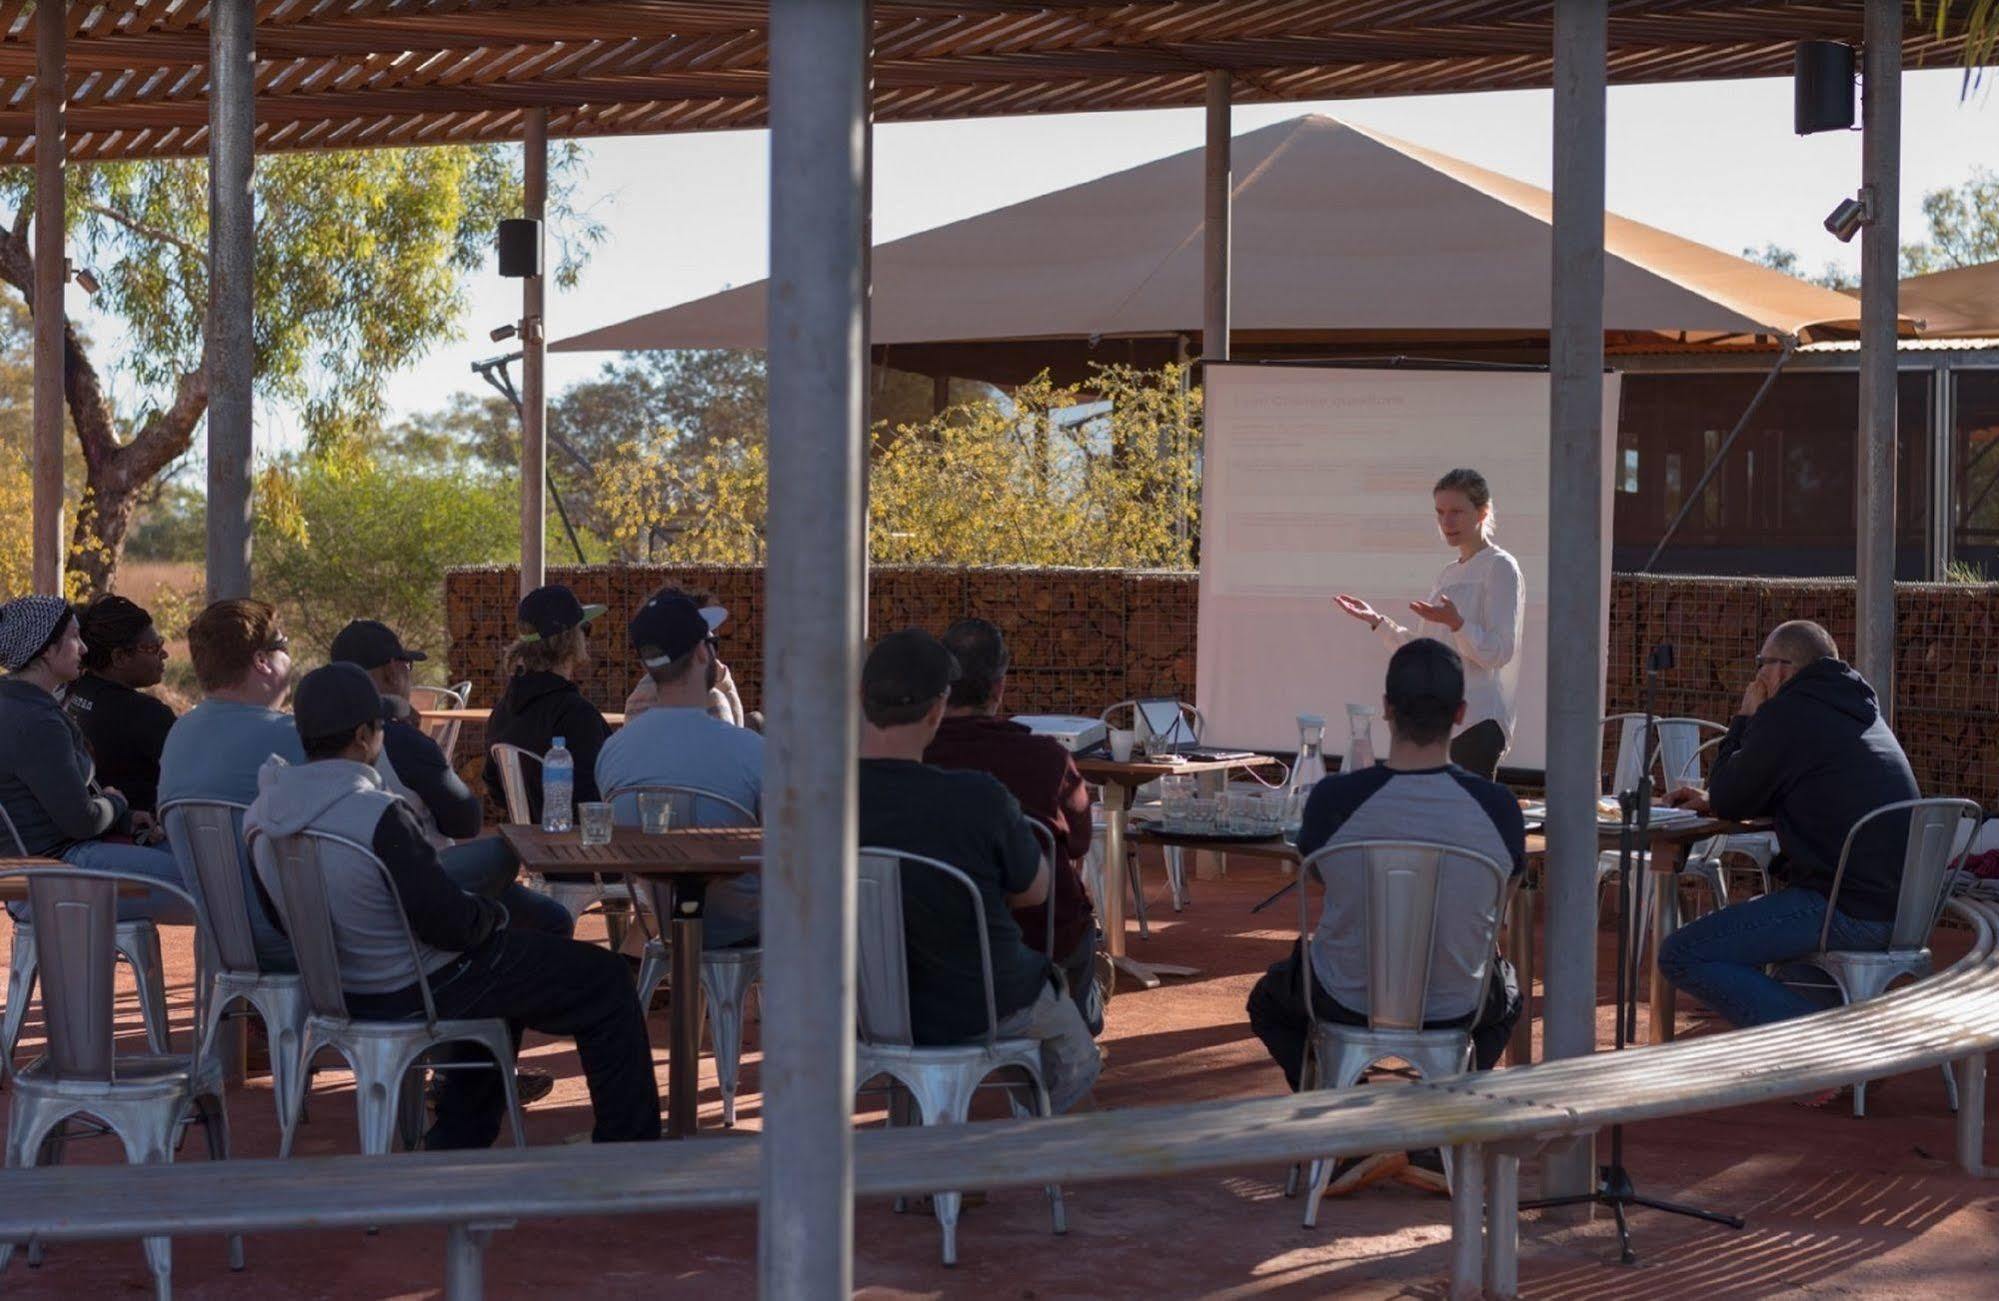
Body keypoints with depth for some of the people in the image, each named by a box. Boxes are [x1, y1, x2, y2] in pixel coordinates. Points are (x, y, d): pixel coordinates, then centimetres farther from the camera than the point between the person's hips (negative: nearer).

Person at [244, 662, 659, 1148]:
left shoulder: (260, 814, -4)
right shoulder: (379, 815, -29)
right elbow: (447, 921, -26)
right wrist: (495, 914, -3)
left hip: (344, 991, 9)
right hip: (416, 992, -9)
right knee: (605, 982, 5)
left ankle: (458, 1141, 34)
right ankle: (630, 1149, 15)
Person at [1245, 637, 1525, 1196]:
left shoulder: (1333, 799, -21)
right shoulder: (1497, 806, -17)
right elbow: (1499, 901, 2)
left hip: (1346, 1004, -1)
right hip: (1455, 1011, 1)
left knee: (1270, 1000, 35)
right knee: (1505, 992, 39)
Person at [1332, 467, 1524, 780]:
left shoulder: (1500, 568, -4)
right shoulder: (1449, 574, 20)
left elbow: (1498, 652, -13)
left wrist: (1455, 623, -28)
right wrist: (1377, 621, 16)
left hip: (1477, 719, -8)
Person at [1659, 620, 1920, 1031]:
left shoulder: (1789, 713, -10)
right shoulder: (1856, 710, 19)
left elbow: (1729, 802, -2)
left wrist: (1745, 719, 11)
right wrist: (1712, 800, 24)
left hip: (1849, 911, -10)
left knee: (1681, 957, -13)